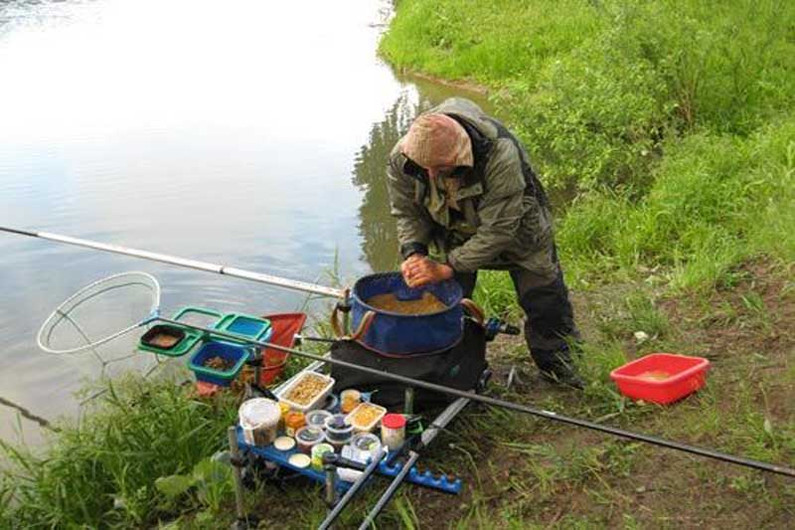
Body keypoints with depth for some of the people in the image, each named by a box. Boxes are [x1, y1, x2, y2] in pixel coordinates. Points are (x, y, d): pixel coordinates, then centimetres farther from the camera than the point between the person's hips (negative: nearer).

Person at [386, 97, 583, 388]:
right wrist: (413, 252, -31)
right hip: (455, 232, 3)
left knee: (545, 299, 6)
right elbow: (407, 213, -12)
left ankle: (559, 366, 30)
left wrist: (449, 267, -38)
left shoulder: (501, 155, -43)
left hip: (515, 226, -3)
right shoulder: (401, 159, -29)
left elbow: (498, 229, -38)